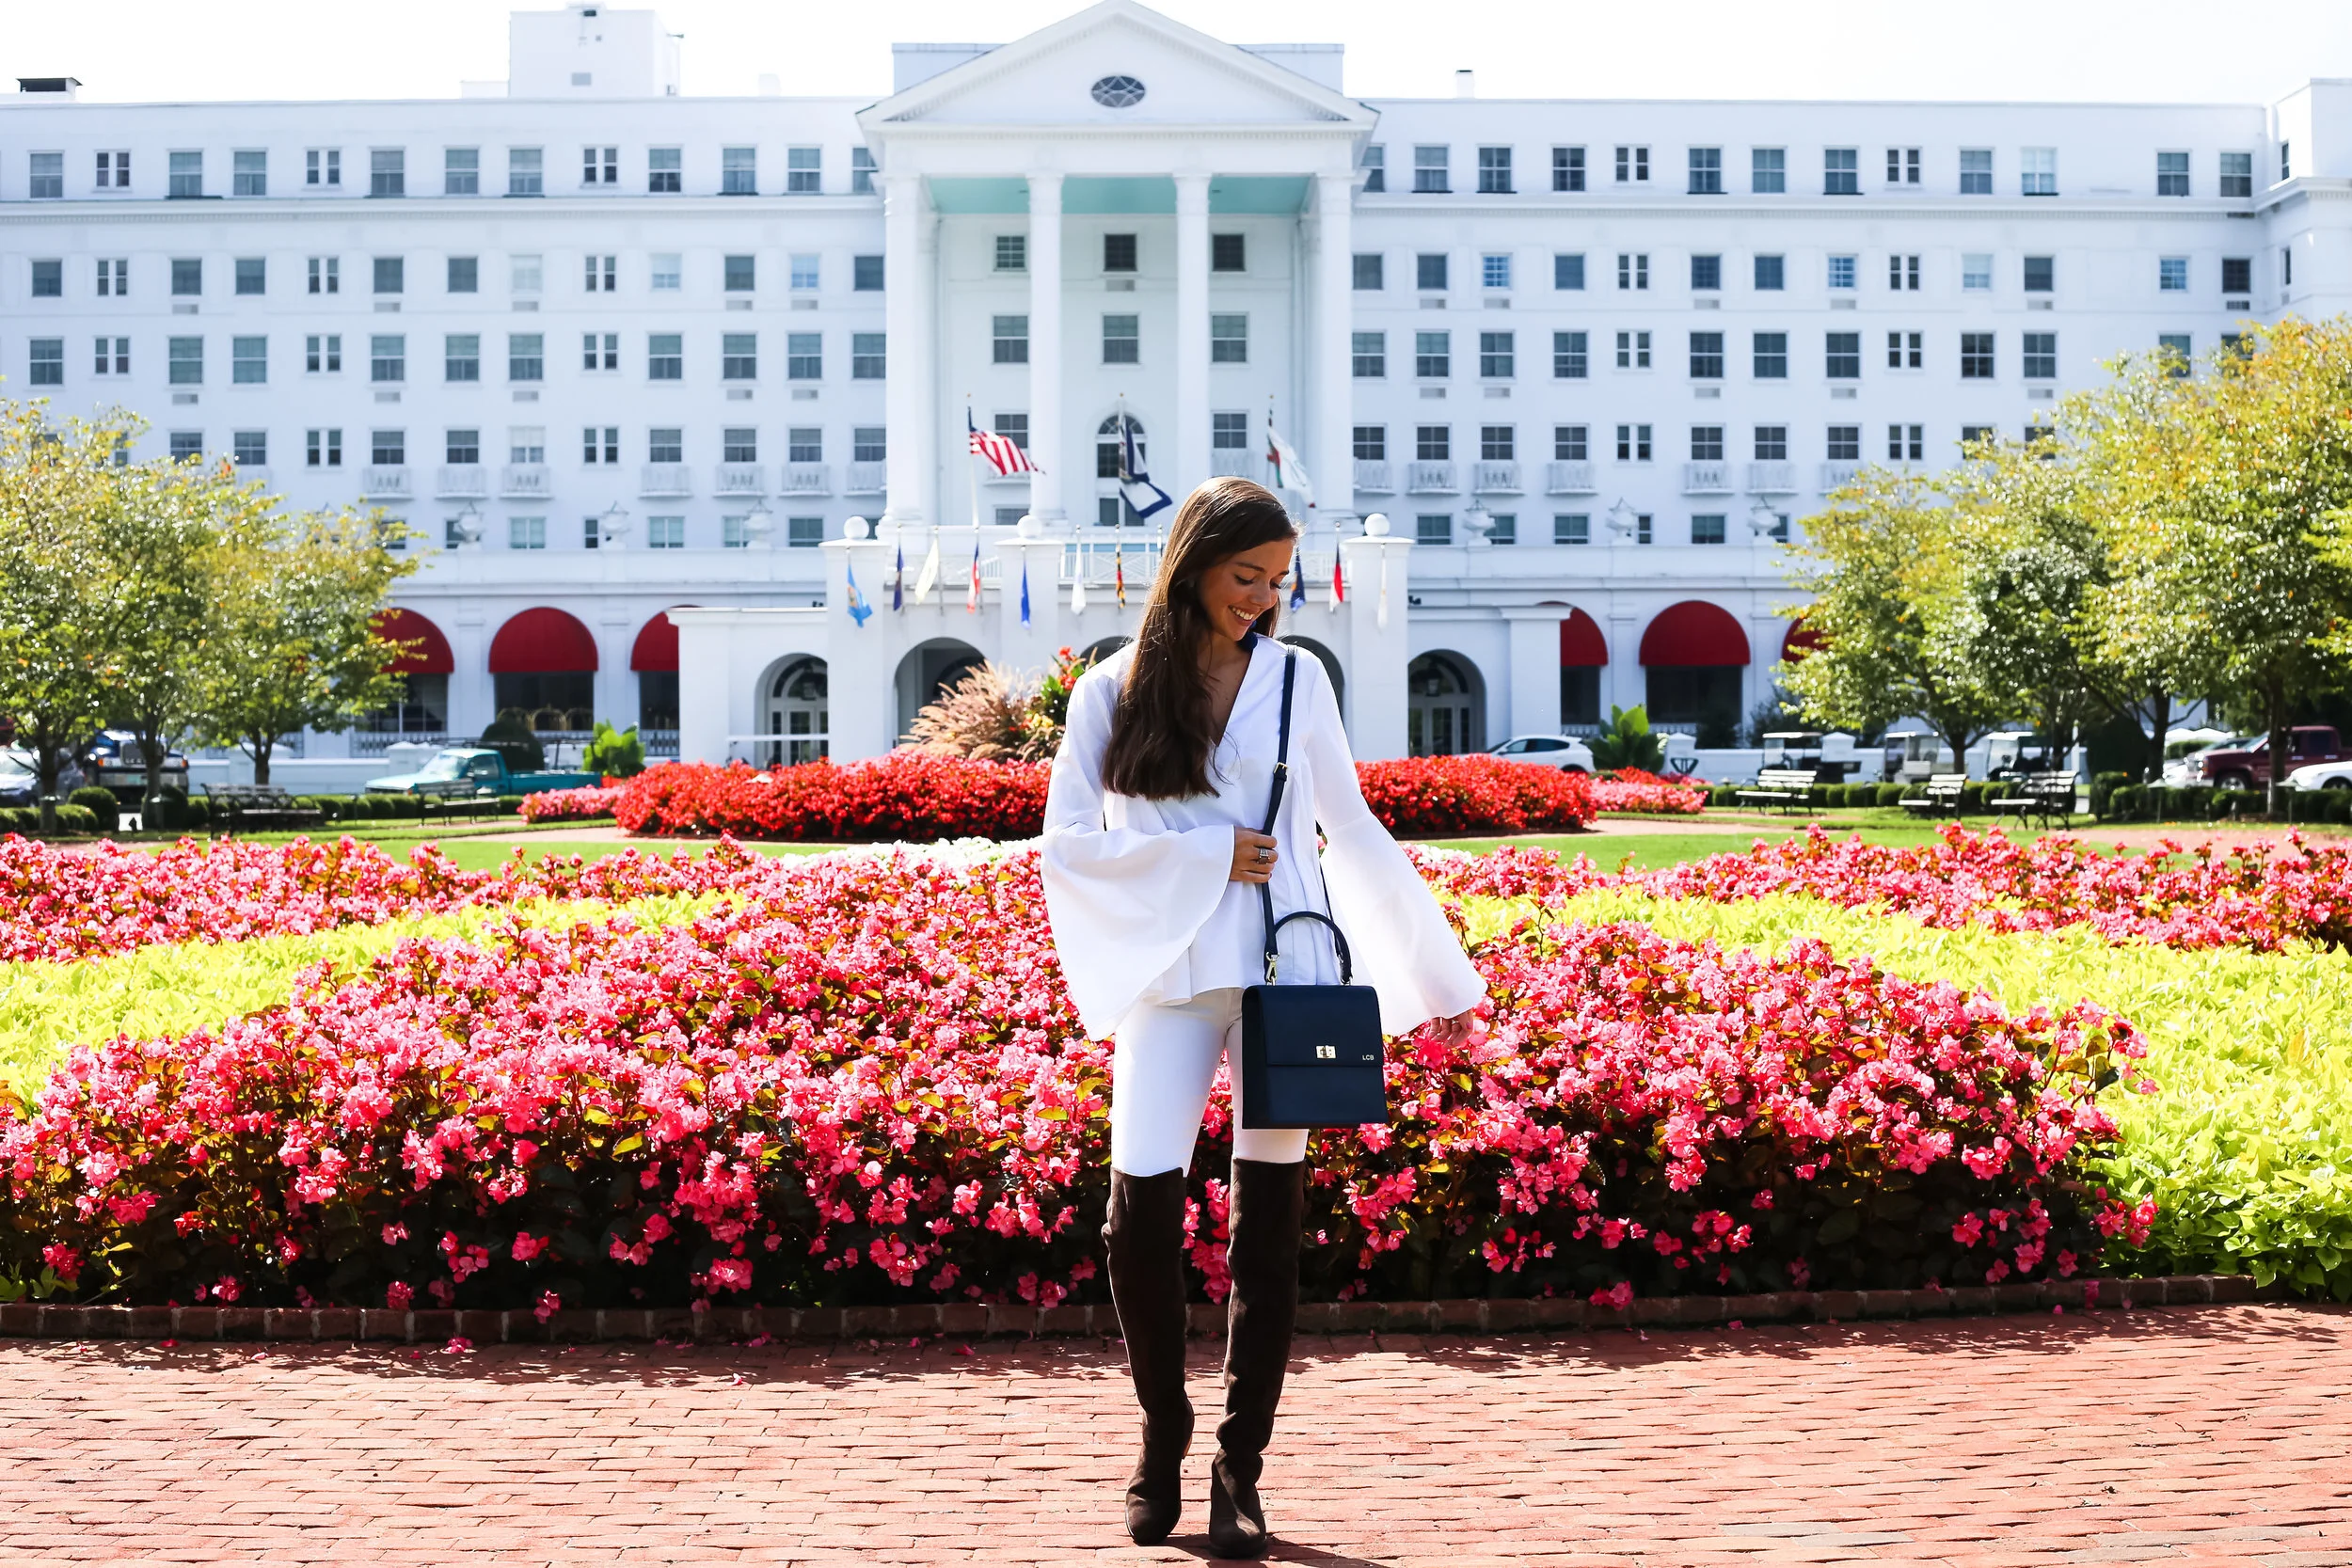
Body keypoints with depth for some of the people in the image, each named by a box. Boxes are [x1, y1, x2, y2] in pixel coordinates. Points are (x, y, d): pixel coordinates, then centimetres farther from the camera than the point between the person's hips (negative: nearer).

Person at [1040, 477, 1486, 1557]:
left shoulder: (1297, 678, 6)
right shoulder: (1114, 691, 3)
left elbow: (1353, 829, 12)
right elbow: (1068, 839, 0)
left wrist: (1441, 973, 12)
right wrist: (1206, 854, -9)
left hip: (1287, 967, 1)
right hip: (1172, 975, -1)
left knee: (1267, 1223, 2)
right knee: (1140, 1210, -10)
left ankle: (1240, 1469, 10)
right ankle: (1162, 1435, 13)